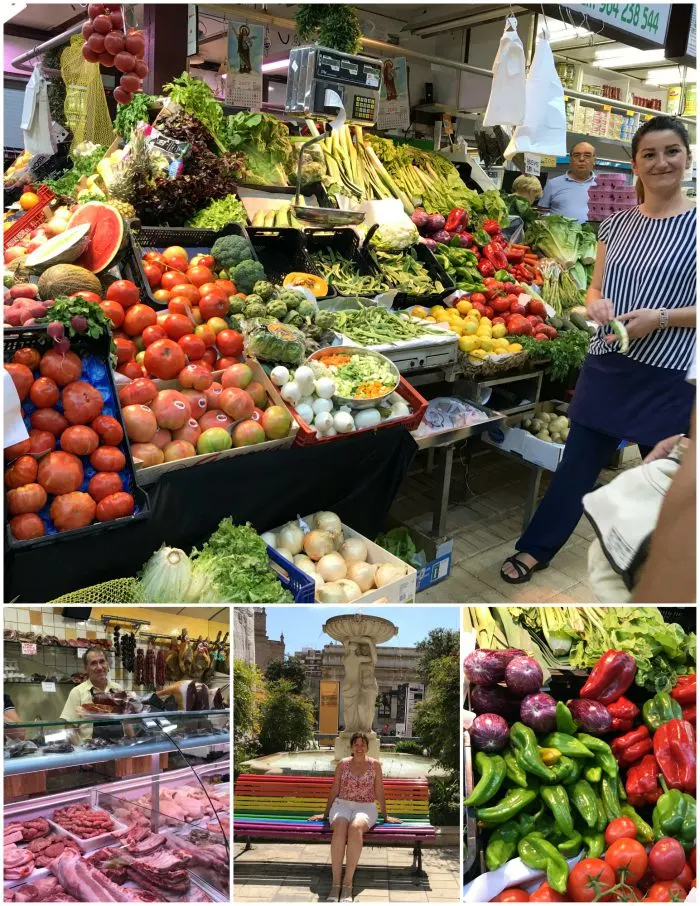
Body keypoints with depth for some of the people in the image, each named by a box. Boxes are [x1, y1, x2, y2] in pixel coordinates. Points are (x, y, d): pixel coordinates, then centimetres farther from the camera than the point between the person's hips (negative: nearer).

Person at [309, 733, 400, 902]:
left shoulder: (375, 765, 5)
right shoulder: (342, 764, 7)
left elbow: (379, 792, 10)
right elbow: (334, 791, 14)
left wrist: (385, 816, 13)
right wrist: (325, 814, 17)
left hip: (365, 808, -1)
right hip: (342, 805, 1)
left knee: (355, 827, -38)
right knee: (340, 827, -36)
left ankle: (348, 883, -34)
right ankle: (335, 883, -36)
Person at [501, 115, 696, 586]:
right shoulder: (617, 224, 7)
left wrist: (660, 317, -22)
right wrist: (596, 305, -8)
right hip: (607, 365, 4)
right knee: (578, 462, 12)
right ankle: (537, 548, 26)